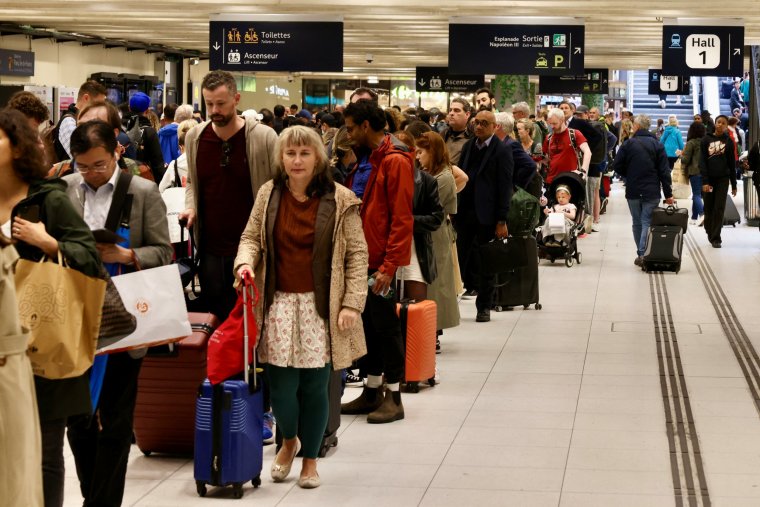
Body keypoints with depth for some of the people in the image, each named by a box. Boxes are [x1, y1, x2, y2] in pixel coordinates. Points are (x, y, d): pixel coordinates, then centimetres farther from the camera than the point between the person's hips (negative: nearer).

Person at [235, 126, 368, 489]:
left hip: (322, 306, -1)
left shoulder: (339, 200, -2)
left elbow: (356, 254, -1)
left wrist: (352, 304, -8)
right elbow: (251, 237, 15)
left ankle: (310, 460, 23)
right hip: (279, 303, 2)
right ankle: (288, 440, 30)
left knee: (314, 387, 3)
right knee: (281, 386, -2)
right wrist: (246, 261, -8)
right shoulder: (269, 194, 5)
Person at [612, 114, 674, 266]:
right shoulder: (658, 145, 0)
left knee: (637, 223, 12)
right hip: (652, 191, 0)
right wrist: (668, 194, 1)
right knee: (647, 222, -1)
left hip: (633, 191, 0)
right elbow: (664, 172, -2)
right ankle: (644, 253, -17)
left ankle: (640, 254, 14)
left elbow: (618, 166, -4)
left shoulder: (628, 144, -3)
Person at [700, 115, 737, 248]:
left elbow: (732, 164, 9)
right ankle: (710, 233, 21)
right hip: (709, 179, 0)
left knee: (719, 209, -6)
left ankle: (716, 238, -5)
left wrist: (734, 185, 8)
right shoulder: (706, 140, 2)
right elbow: (702, 162, -2)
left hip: (723, 179, 0)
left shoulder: (728, 141, 5)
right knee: (709, 209, 5)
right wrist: (705, 181, -12)